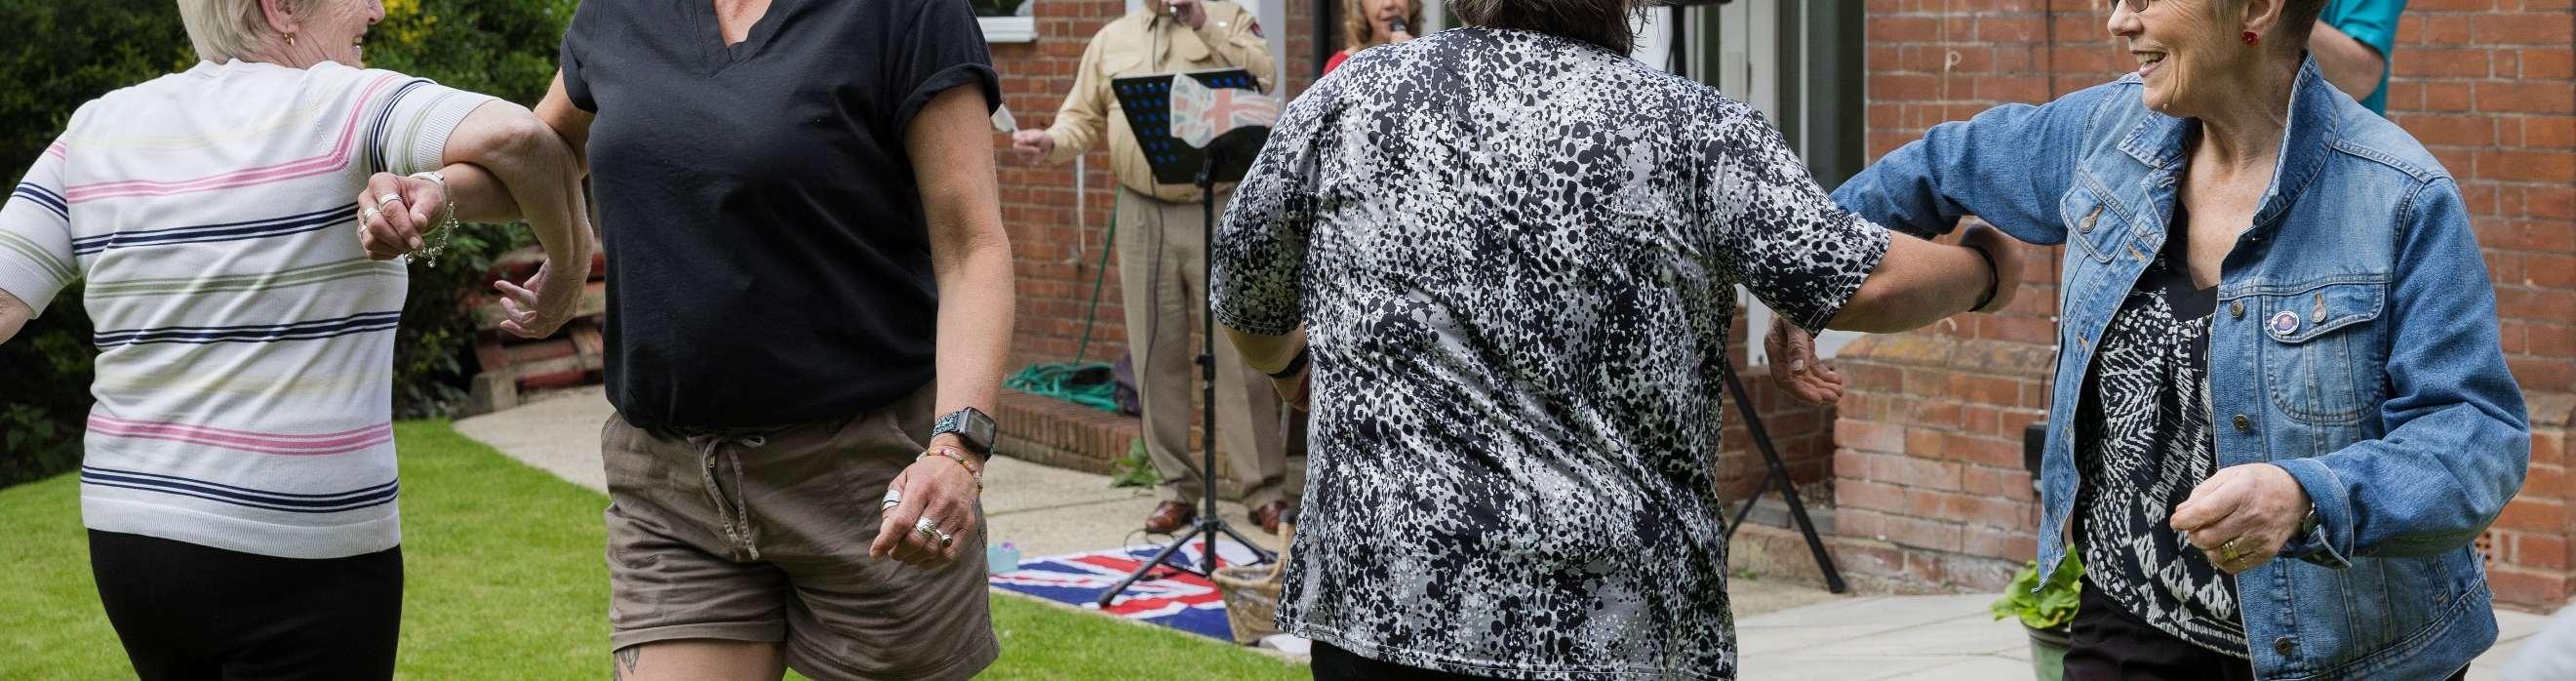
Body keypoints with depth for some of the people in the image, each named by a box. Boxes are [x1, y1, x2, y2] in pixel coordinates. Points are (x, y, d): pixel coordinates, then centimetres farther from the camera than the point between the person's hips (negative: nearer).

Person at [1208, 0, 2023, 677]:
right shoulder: (1694, 127, -1)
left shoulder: (1351, 98, 4)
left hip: (1383, 598, 1)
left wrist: (1287, 361, 39)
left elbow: (1245, 300, 16)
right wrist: (1984, 273, 16)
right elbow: (1863, 284, -4)